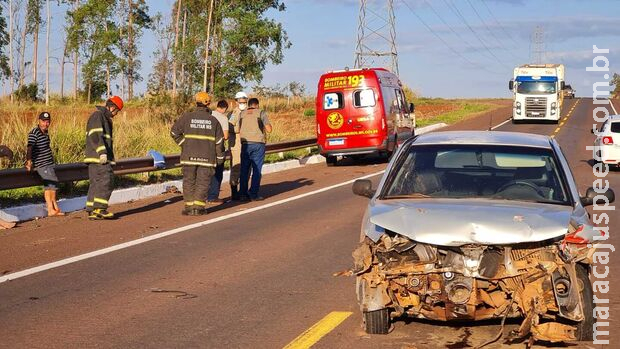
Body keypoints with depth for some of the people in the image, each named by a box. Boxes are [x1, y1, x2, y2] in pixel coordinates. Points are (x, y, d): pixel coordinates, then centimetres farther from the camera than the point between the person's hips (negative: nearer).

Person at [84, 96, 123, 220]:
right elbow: (95, 135, -19)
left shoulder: (106, 118, 25)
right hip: (97, 157, -10)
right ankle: (100, 208, -17)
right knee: (106, 180, -15)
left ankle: (92, 211, 7)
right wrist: (102, 152, -26)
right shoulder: (97, 115, -7)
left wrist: (110, 157, 25)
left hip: (102, 158, 10)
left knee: (95, 183, 7)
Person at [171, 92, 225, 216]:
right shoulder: (213, 120, 3)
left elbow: (174, 132, -1)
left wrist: (183, 144, 8)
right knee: (203, 182, 5)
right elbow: (219, 140, 4)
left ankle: (189, 206, 7)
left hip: (189, 155, 0)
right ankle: (198, 206, 0)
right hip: (207, 157, 0)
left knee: (189, 181, 8)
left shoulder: (187, 117, 0)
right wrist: (220, 157, 12)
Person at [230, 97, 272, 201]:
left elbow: (238, 130, 10)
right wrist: (267, 124, 14)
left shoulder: (242, 114, 9)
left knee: (244, 170, 8)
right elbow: (269, 129, -6)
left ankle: (243, 194, 7)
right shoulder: (261, 113, 0)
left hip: (245, 144, 3)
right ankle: (254, 194, -3)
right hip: (258, 143, -3)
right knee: (256, 170, 0)